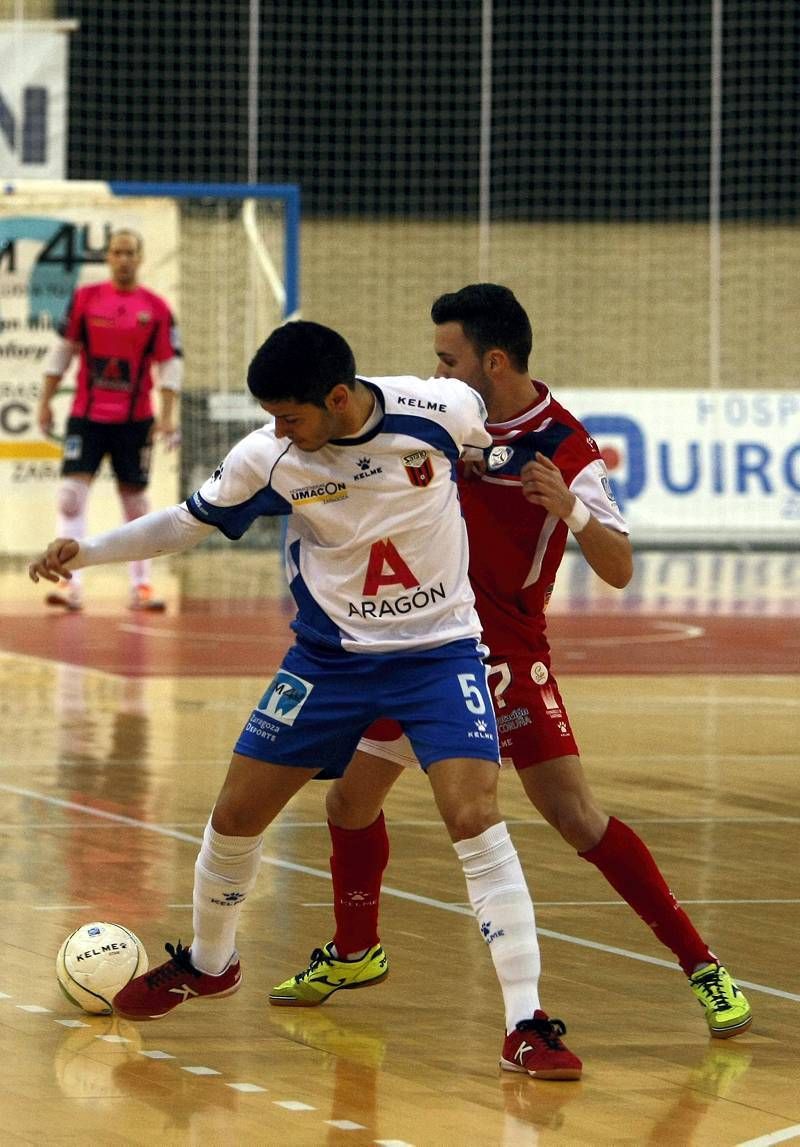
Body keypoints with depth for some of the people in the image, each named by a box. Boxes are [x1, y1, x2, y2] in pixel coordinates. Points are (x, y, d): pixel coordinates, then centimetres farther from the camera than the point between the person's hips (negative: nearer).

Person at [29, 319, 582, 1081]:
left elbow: (508, 453, 5)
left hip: (439, 651, -3)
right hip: (330, 655, 3)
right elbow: (188, 523, 0)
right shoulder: (268, 458, -15)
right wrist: (85, 553, -10)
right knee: (236, 815, 6)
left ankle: (526, 1025, -15)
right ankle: (208, 963, 36)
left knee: (474, 818, -20)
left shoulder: (444, 411, -20)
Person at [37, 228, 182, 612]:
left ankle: (140, 586, 16)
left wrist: (167, 415, -7)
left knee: (135, 500, 6)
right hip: (86, 417, 0)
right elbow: (62, 350, 9)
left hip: (134, 420, 0)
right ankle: (72, 584, -14)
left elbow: (170, 364, 1)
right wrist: (46, 401, 7)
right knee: (72, 492, -13)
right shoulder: (85, 298, 3)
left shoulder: (156, 308, 0)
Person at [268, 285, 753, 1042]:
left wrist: (571, 510, -39)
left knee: (575, 816, -15)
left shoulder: (563, 448, -17)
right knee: (350, 800, 10)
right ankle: (354, 953, 35)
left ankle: (701, 967, -10)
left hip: (502, 653, -6)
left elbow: (619, 570, -22)